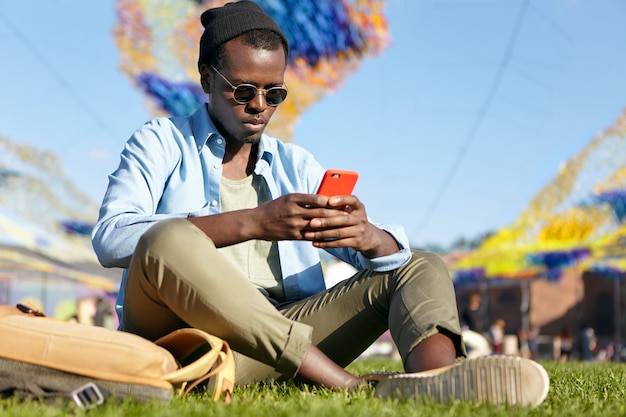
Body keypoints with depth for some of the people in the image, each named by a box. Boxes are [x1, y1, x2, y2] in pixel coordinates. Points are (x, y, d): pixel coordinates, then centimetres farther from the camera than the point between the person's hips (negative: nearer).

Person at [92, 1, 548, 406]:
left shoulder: (297, 165, 22)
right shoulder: (161, 142, 10)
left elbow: (389, 254, 12)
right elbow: (110, 238, -12)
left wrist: (369, 237, -15)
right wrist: (254, 223, -21)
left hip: (281, 343, 5)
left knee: (419, 268, -6)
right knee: (170, 239, -33)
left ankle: (443, 392, -42)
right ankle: (357, 388, -38)